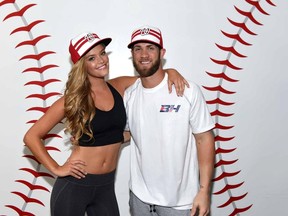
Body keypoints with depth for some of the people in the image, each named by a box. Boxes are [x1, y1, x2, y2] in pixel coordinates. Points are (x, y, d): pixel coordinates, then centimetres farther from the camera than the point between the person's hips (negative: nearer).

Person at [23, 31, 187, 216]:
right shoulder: (72, 100, -11)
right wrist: (56, 169, -12)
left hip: (106, 185, 4)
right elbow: (31, 136, -7)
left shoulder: (119, 87, 0)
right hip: (74, 185, -4)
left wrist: (170, 72, -7)